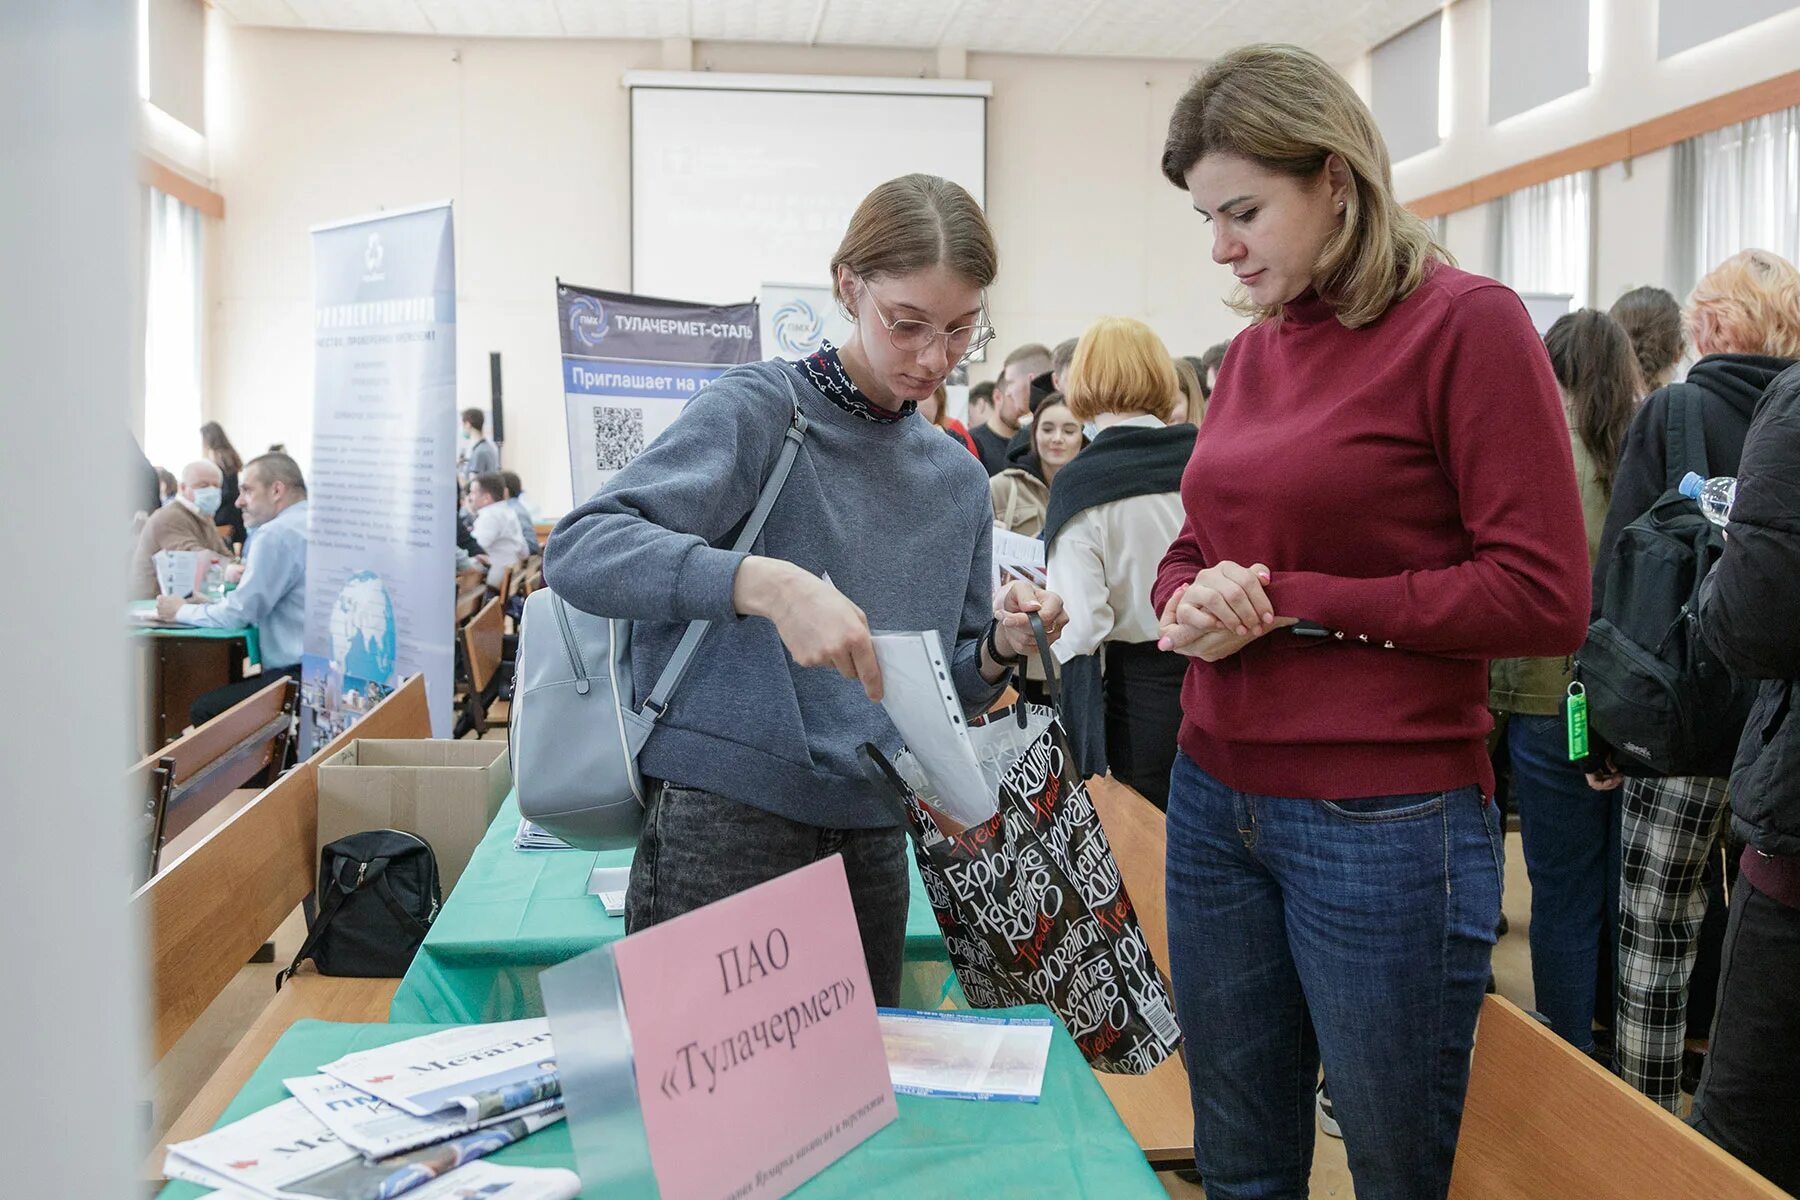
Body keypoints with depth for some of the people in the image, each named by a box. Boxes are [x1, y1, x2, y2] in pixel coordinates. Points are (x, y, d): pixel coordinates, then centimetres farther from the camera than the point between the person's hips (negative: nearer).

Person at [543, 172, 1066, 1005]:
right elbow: (579, 549, -22)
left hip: (870, 844, 6)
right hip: (724, 834, -5)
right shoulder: (762, 408, -7)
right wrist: (768, 584, -35)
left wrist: (998, 648, -4)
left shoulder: (958, 479, 11)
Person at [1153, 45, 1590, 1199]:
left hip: (1387, 829, -6)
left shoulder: (1465, 322, -9)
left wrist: (1290, 602, -14)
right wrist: (1190, 601, -7)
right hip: (1217, 804, 6)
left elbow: (1544, 598, -14)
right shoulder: (1252, 349, 10)